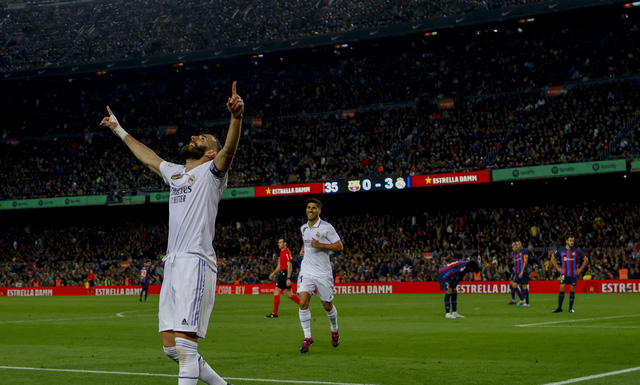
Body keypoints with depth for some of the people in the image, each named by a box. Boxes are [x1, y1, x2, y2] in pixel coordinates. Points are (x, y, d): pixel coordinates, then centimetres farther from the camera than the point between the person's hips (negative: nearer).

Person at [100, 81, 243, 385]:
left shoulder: (211, 172, 3)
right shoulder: (174, 173, 24)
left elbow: (229, 149, -17)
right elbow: (146, 155, 41)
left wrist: (236, 117, -36)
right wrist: (119, 130, 50)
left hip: (196, 263, -8)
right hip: (172, 262, 8)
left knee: (184, 345, -14)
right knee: (171, 347, 5)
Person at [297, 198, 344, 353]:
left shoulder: (326, 227, -9)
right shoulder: (303, 228, 10)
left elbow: (340, 246, -10)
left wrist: (320, 245, -20)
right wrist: (302, 249, 10)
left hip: (323, 272, -4)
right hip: (306, 271, 4)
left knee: (327, 305, 7)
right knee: (303, 303, -14)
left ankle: (334, 331, 34)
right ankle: (307, 337, -7)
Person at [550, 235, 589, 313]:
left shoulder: (576, 251, 1)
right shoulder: (561, 251, 2)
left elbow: (586, 260, 6)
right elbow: (552, 258, 13)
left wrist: (580, 270, 0)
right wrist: (558, 268, 4)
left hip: (573, 274, 0)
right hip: (564, 274, 0)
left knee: (572, 290, 2)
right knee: (561, 290, -6)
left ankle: (571, 308, 10)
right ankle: (559, 308, 0)